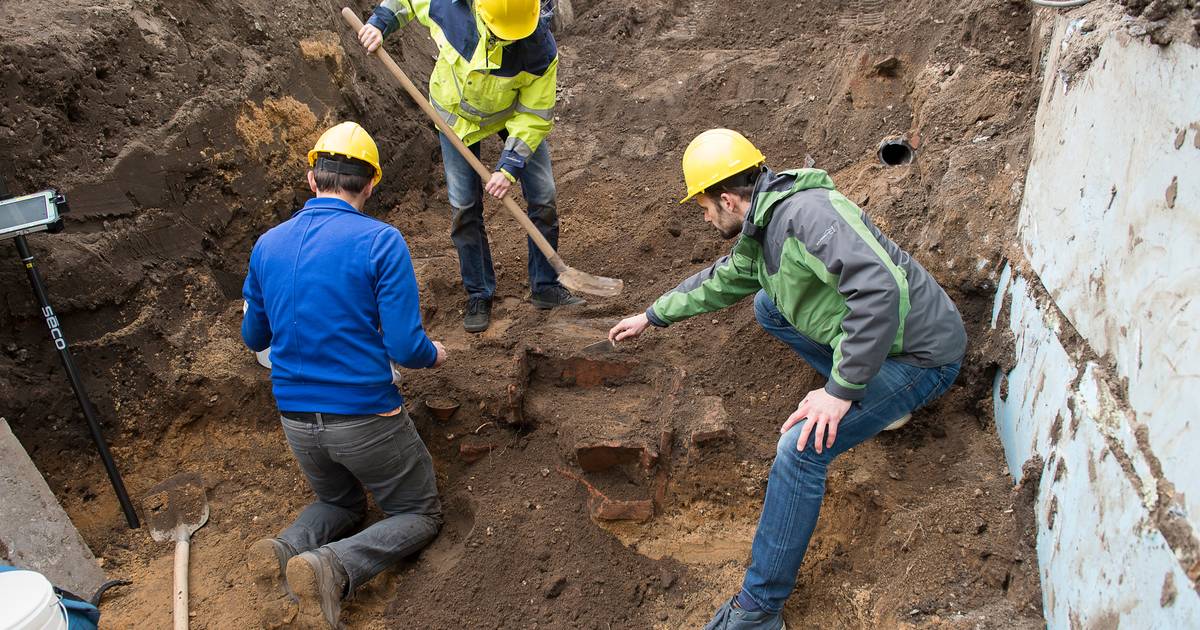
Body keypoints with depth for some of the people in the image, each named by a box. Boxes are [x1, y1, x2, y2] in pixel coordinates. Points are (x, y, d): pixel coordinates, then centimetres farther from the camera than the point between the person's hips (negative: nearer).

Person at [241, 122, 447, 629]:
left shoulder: (267, 245, 1)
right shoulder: (380, 242, -16)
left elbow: (253, 337, 13)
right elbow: (404, 348, -19)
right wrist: (434, 355, 4)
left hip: (296, 420, 6)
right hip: (365, 416, -5)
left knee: (339, 502, 31)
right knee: (420, 514, 17)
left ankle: (288, 549, -2)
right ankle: (332, 568, -11)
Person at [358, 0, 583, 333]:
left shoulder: (541, 48, -33)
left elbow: (534, 116, -24)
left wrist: (509, 168, -30)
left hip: (515, 113, 0)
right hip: (458, 114, 1)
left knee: (543, 198, -3)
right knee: (464, 207, -1)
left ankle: (545, 287, 14)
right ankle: (478, 296, 13)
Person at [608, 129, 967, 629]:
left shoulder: (804, 212, -27)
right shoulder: (761, 230, 4)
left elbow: (881, 288, -39)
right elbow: (719, 282, 23)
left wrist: (840, 391, -34)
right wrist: (652, 316, 32)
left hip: (921, 356, -10)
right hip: (871, 338, 10)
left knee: (801, 448, -24)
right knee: (768, 306, 19)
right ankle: (878, 398, 18)